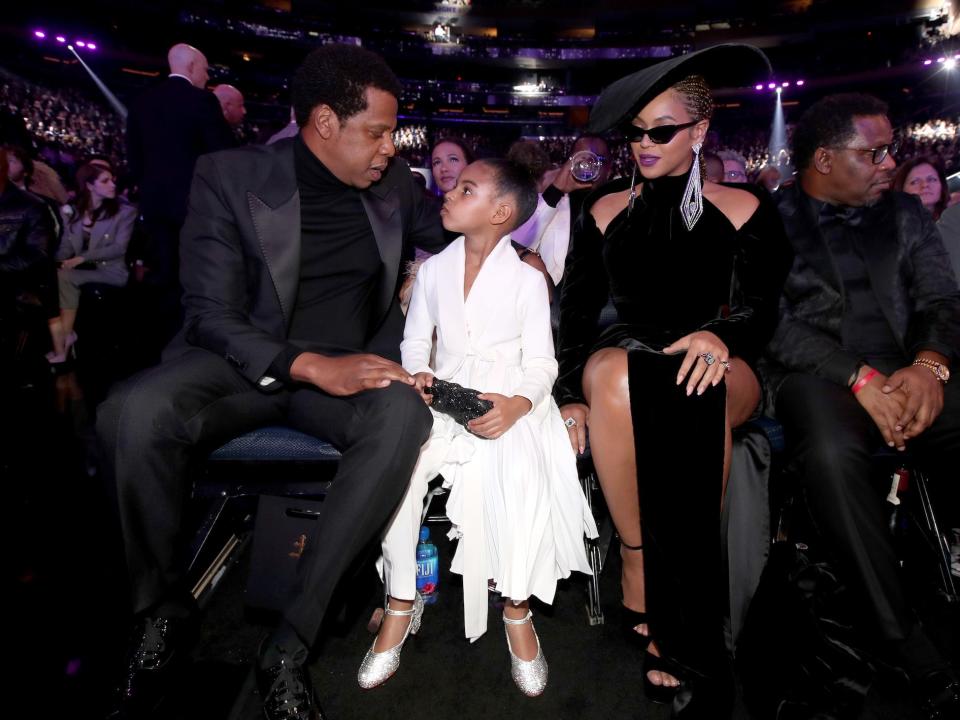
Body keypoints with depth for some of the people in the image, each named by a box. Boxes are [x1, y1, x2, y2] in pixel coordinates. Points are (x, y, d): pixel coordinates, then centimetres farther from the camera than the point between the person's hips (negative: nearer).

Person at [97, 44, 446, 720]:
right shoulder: (229, 175, -5)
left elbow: (452, 236, 24)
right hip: (245, 361, -1)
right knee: (135, 412, -32)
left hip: (347, 366, 2)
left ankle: (290, 644, -23)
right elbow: (212, 314, -11)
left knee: (405, 413, -33)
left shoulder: (393, 181, 6)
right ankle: (165, 608, -4)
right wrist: (310, 366, -26)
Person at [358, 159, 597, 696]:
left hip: (510, 401, -3)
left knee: (523, 479, -32)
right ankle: (402, 605, -4)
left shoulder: (527, 279, -1)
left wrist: (517, 404, -24)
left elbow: (541, 363, -3)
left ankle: (518, 609, -7)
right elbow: (415, 341, 15)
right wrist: (417, 375, -9)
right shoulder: (434, 270, 9)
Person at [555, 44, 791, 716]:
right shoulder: (605, 212, 15)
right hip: (622, 365, 1)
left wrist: (720, 335, -24)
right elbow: (577, 312, 7)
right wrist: (574, 396, -9)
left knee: (693, 392, -39)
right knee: (613, 369, -38)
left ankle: (678, 633, -30)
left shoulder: (742, 211, 10)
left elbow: (761, 310, 1)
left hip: (715, 373, -1)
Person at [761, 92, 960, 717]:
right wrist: (860, 377, -16)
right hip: (816, 374, -4)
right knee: (832, 454, -36)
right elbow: (770, 319, -5)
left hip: (908, 372, 4)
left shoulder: (906, 214, 21)